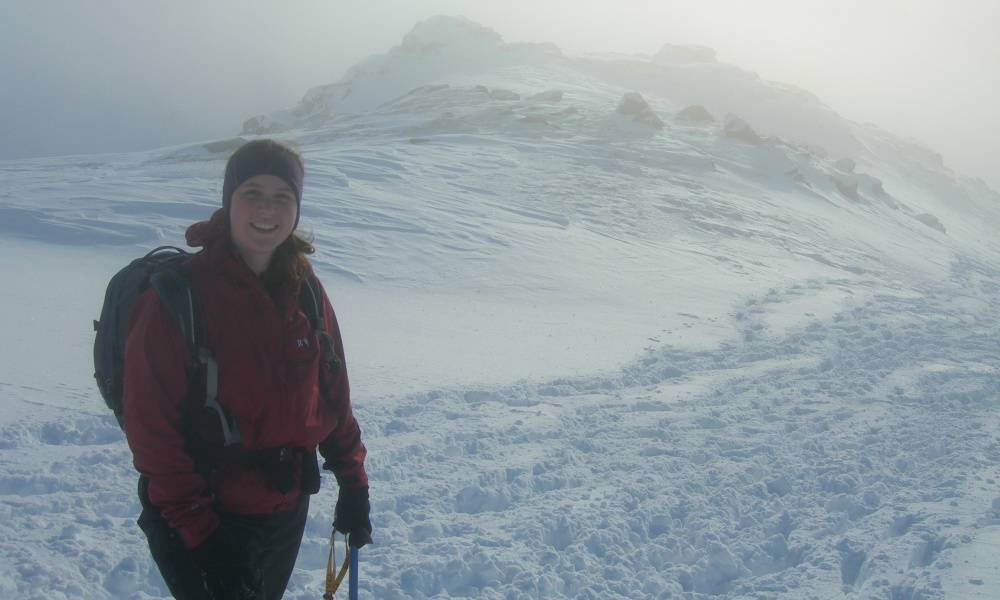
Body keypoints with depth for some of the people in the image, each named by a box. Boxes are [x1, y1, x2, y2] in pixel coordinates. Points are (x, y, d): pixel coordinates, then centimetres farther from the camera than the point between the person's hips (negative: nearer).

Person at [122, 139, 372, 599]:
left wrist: (353, 482, 7)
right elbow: (150, 426, -16)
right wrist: (197, 531, -18)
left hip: (287, 511, 6)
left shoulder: (305, 292, 0)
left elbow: (333, 394, 8)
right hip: (207, 522, -6)